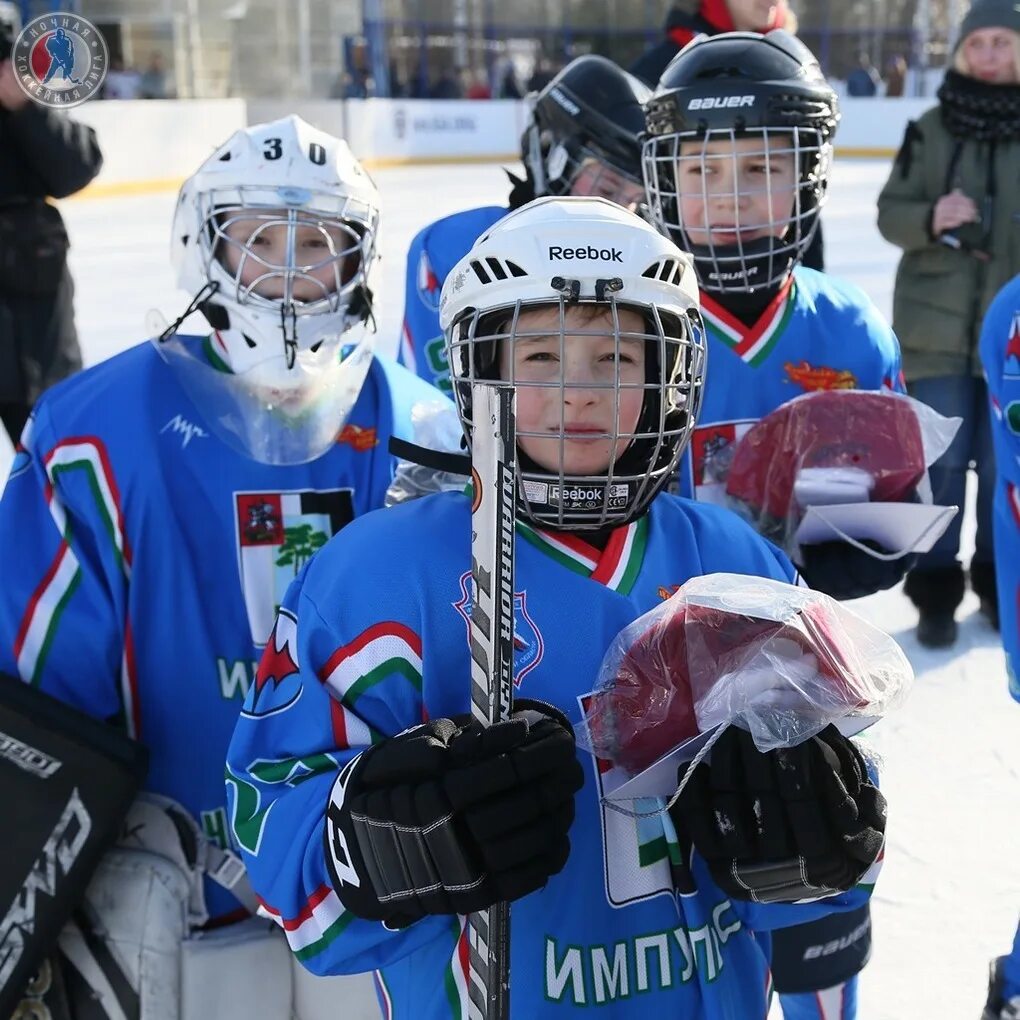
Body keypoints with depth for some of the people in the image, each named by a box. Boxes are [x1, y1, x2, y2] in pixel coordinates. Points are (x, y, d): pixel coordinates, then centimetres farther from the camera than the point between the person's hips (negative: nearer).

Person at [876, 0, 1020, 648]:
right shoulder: (931, 129, 0)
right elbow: (891, 212, 0)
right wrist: (930, 218, -19)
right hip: (937, 326, 0)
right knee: (941, 461, 5)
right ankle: (936, 592, 18)